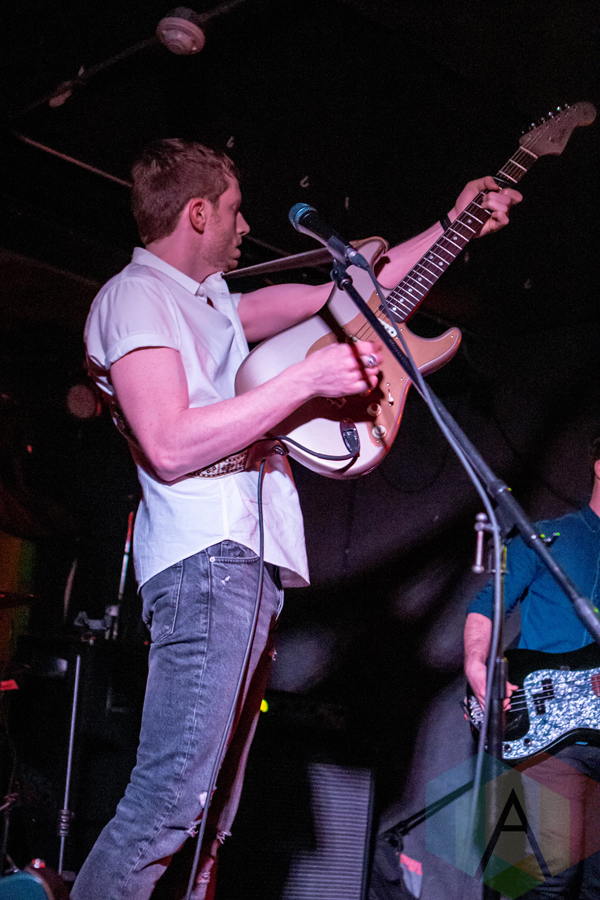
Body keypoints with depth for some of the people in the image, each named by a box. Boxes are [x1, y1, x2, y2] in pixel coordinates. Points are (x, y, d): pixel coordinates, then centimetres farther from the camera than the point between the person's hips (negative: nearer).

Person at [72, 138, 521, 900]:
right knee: (172, 801, -17)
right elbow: (169, 446, -17)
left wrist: (454, 226, 30)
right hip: (207, 559, -10)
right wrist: (311, 379, -14)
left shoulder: (209, 302, 25)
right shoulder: (135, 296, -3)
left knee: (208, 817, 8)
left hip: (248, 562, 10)